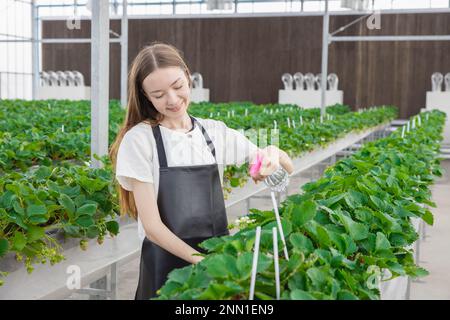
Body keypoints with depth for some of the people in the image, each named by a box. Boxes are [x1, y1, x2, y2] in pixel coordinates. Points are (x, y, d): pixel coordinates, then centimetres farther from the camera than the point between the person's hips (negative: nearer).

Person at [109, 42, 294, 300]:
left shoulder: (215, 132, 1)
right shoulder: (139, 140, -10)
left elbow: (288, 169, 7)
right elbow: (152, 226, -13)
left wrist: (274, 154, -14)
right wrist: (203, 261, -23)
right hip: (167, 264, -4)